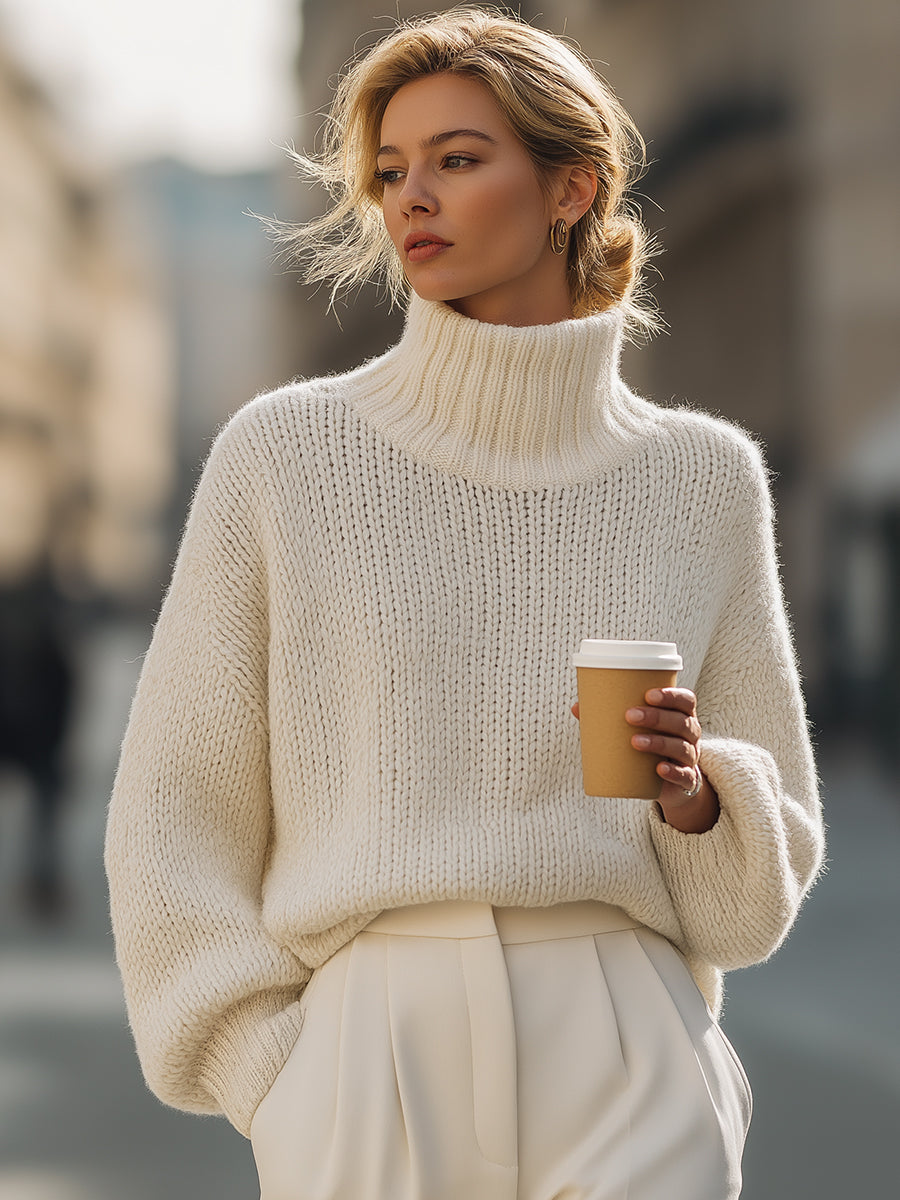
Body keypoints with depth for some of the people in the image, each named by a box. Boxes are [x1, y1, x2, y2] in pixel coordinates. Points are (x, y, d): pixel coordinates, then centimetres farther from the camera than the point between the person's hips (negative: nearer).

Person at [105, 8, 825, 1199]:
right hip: (369, 1085, 0)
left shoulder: (702, 477, 6)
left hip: (626, 1084, 1)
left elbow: (765, 874, 12)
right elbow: (175, 819, 5)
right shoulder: (283, 455, 2)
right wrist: (278, 1087, -3)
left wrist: (694, 791, -9)